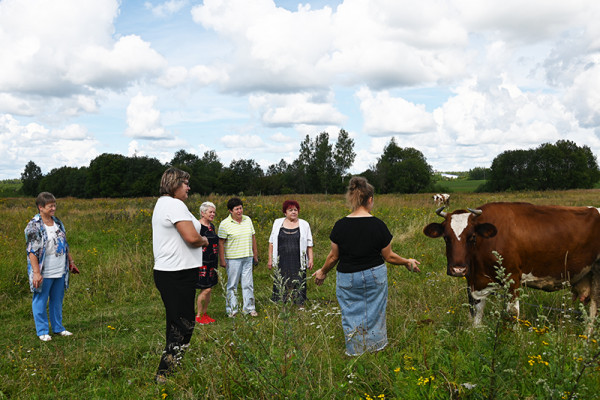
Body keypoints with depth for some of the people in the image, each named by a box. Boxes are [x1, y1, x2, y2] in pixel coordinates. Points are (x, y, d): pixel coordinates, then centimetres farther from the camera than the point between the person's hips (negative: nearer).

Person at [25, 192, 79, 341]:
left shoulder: (58, 223, 9)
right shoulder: (34, 226, -12)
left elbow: (65, 245, 19)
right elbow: (32, 251, -16)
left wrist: (71, 262, 19)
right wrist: (36, 273, -20)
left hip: (60, 272, 6)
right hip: (44, 273, -6)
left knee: (57, 300, 16)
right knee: (40, 301, 6)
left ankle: (58, 327, 29)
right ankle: (42, 331, 18)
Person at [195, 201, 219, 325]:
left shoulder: (212, 226, 15)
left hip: (212, 263, 8)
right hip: (202, 263, -8)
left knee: (208, 289, 11)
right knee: (206, 289, -8)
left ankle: (205, 314, 22)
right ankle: (198, 316, 6)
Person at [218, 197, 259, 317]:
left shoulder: (248, 220, 9)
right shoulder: (225, 224, -7)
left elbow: (253, 238, 15)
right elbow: (221, 243, -7)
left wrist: (255, 255, 14)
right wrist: (222, 260, -10)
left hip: (248, 258, 4)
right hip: (233, 259, -4)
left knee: (248, 284, 7)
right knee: (232, 285, 3)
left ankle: (249, 308, 17)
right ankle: (231, 310, 13)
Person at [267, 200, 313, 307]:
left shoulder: (304, 225, 5)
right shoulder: (278, 223, 7)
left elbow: (309, 244, 8)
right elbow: (272, 242, 10)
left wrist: (310, 259, 0)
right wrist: (270, 259, 6)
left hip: (298, 262, -1)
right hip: (282, 262, 1)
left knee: (299, 285, 0)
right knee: (280, 284, 3)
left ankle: (300, 305, 10)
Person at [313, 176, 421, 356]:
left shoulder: (340, 226, -11)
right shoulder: (378, 225, -13)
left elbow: (334, 256, -2)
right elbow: (389, 256, -5)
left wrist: (323, 272, 15)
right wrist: (407, 262, 12)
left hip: (347, 279, 0)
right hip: (375, 277, 0)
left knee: (351, 315, 13)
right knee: (374, 314, 17)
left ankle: (355, 352, 22)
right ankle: (375, 348, 29)